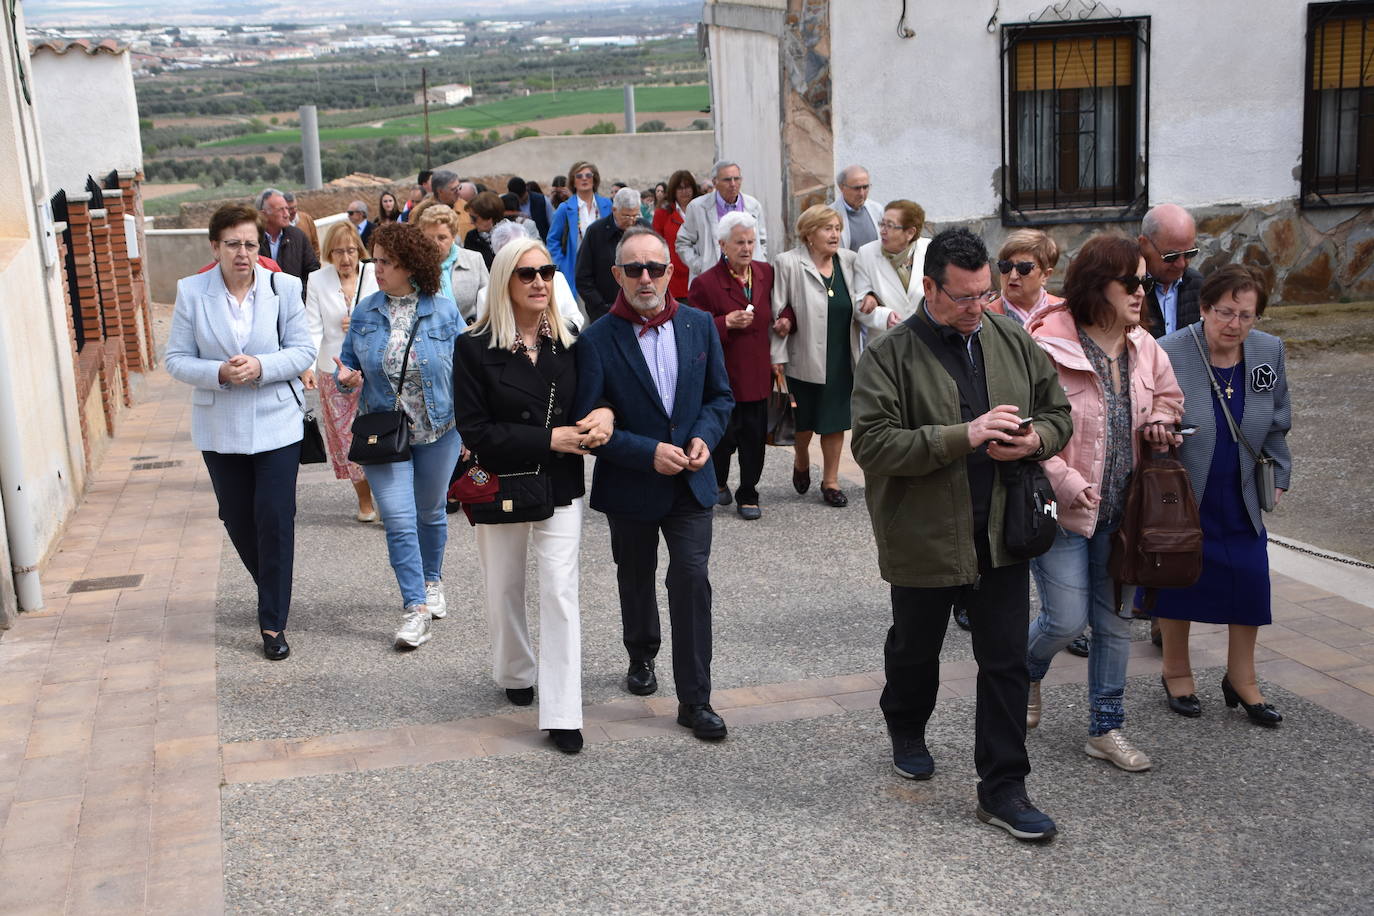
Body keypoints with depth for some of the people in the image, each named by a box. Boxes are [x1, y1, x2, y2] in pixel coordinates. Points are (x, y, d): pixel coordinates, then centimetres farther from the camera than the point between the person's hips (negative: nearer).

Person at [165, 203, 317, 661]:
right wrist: (220, 373, -20)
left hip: (276, 425, -2)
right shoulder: (191, 291, -4)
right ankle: (273, 593, 36)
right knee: (238, 519, 12)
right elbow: (176, 360, -2)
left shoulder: (284, 287, -5)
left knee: (275, 519, -5)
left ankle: (273, 623, 5)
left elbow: (303, 351, -4)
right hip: (220, 429, 2)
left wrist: (260, 367, -20)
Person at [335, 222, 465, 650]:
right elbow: (350, 363, 9)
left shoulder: (444, 312, -6)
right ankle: (415, 607, -3)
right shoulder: (365, 312, -1)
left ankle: (432, 582, 39)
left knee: (430, 513, 16)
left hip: (438, 430, 0)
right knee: (398, 520, -8)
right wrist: (348, 377, -15)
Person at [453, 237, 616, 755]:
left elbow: (590, 398, 11)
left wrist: (601, 416, -14)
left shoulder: (568, 343, 0)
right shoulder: (475, 348, -9)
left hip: (560, 488, 1)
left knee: (560, 593, -5)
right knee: (505, 591, 15)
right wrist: (548, 438, -21)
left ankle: (562, 714, -1)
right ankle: (515, 674, 41)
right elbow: (473, 429, -15)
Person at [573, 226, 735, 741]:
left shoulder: (699, 326, -1)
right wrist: (649, 453, -22)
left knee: (692, 581, -6)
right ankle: (641, 656, 46)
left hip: (691, 483, 1)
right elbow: (589, 423, -14)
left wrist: (705, 437, -12)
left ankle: (694, 699, 3)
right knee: (636, 578, 19)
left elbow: (720, 395, 7)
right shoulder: (596, 341, -13)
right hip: (630, 486, -1)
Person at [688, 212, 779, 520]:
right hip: (723, 375, -4)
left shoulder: (767, 274, 7)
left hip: (758, 373, 4)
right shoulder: (706, 283, -8)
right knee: (725, 435, 4)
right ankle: (718, 481, 33)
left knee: (754, 437, 6)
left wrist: (786, 319, 2)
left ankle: (748, 496, 19)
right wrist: (726, 323, -22)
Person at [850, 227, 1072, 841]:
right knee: (916, 650, 19)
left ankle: (1002, 789, 14)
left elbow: (1058, 411, 14)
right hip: (923, 535, -3)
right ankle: (906, 732, 48)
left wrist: (1035, 439, -11)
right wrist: (962, 436, -27)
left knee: (1005, 662, 4)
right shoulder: (890, 356, -11)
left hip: (1001, 532, 3)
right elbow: (872, 443, -21)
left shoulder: (1013, 342, 5)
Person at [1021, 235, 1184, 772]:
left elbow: (1168, 396, 22)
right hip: (1061, 509, -6)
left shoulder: (1143, 347, 4)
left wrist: (1159, 422, -1)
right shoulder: (1048, 346, -18)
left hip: (1120, 509, 6)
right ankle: (1026, 673, 28)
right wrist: (1067, 484, -20)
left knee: (1115, 621, 12)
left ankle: (1106, 729, 26)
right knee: (1067, 620, -6)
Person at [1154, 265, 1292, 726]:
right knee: (1179, 578, 8)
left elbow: (1277, 425, 11)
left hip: (1241, 497, 4)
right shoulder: (1168, 355, -17)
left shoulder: (1270, 352, -1)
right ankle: (1176, 671, 28)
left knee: (1251, 578, 4)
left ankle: (1241, 678, 22)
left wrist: (1277, 478, 11)